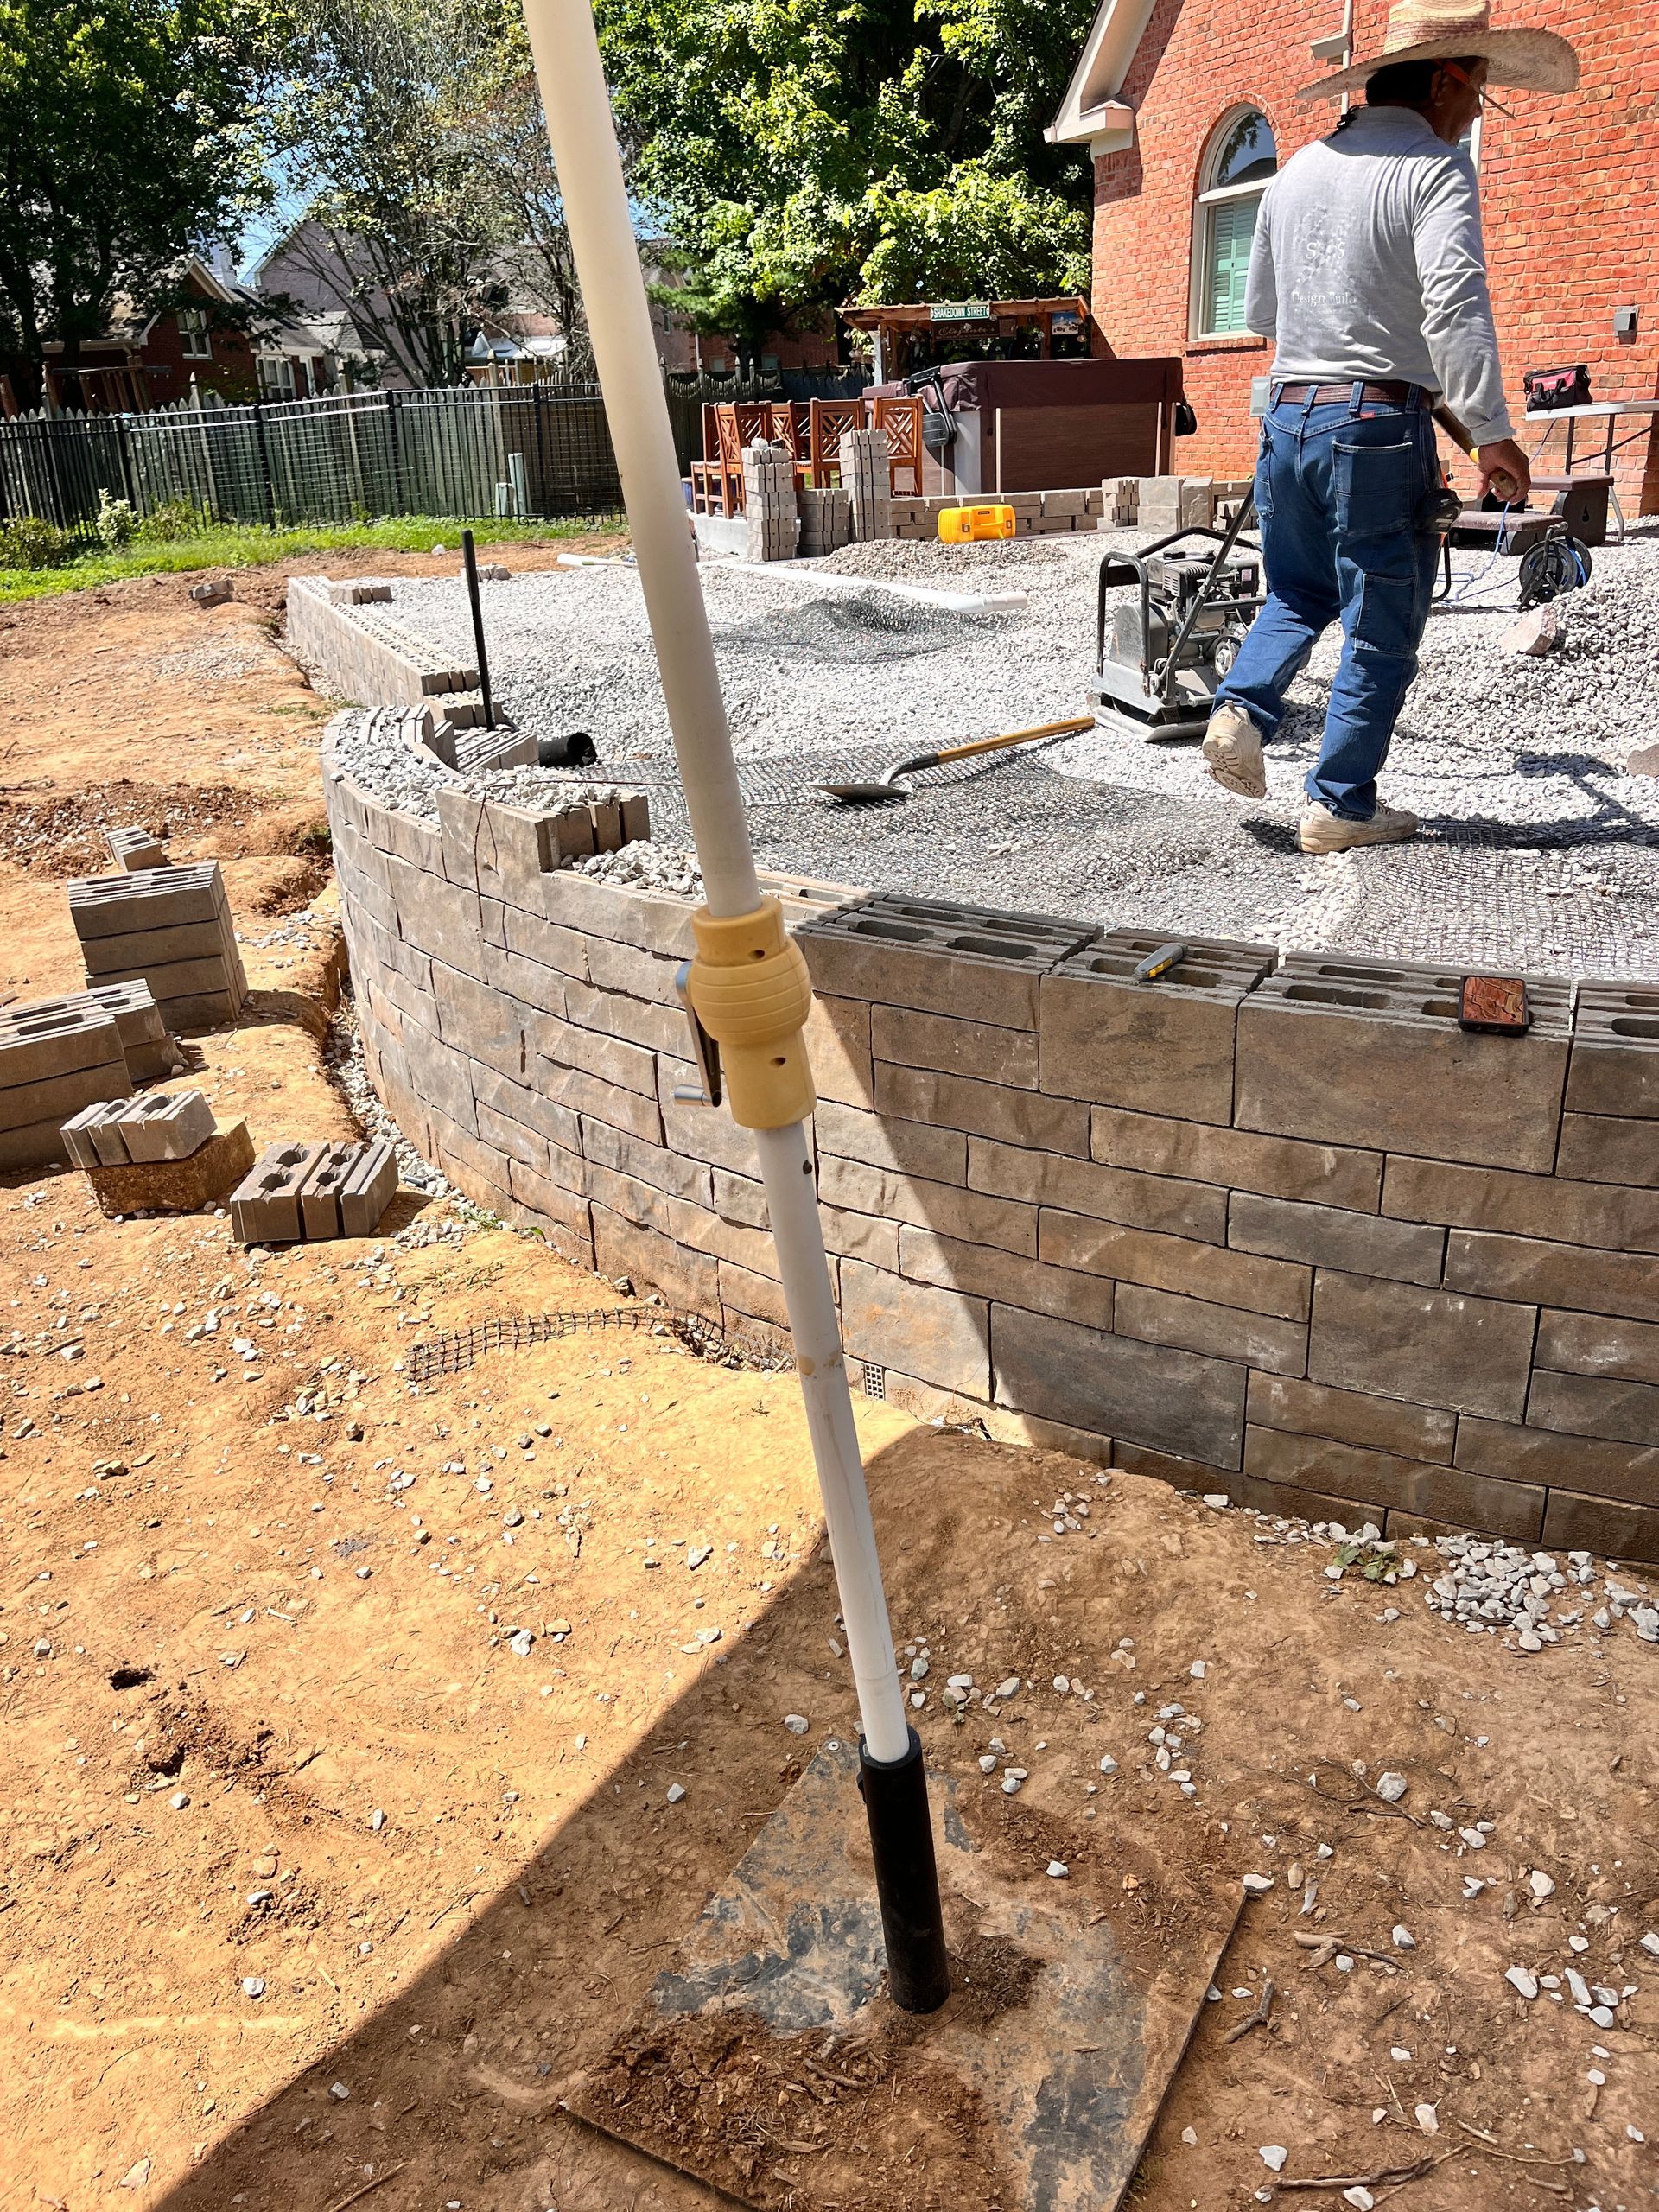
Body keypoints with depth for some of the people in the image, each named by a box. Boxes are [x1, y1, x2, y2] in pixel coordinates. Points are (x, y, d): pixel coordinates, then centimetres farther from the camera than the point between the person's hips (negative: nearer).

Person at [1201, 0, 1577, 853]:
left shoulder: (1296, 170, 13)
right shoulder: (1435, 166, -8)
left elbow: (1259, 311, 23)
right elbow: (1455, 305, -20)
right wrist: (1492, 431, -18)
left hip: (1287, 415, 6)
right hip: (1378, 426, -6)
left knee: (1296, 594, 23)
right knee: (1380, 630, 4)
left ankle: (1241, 709, -2)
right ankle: (1341, 806, 6)